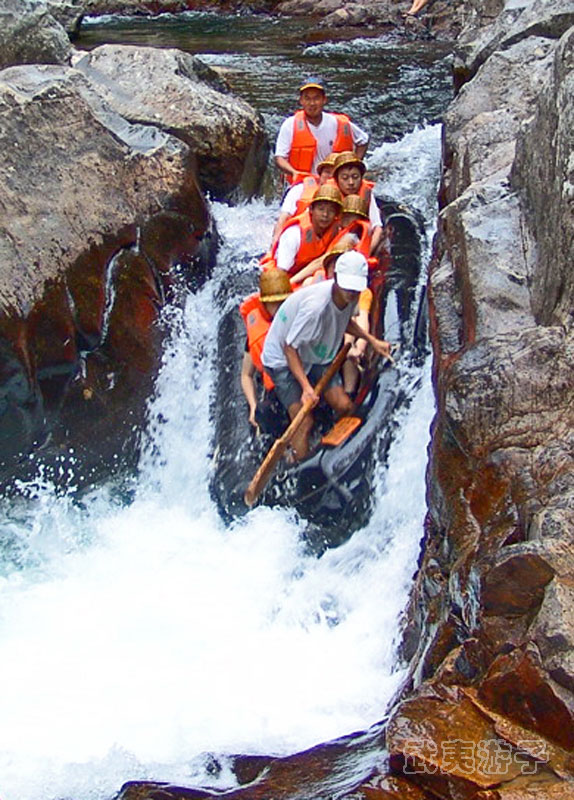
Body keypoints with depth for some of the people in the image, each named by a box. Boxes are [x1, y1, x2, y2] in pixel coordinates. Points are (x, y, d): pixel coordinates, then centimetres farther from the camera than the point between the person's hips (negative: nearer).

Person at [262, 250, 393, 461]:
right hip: (282, 359, -7)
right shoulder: (316, 304, -38)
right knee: (303, 421, -17)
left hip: (315, 356, 7)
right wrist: (306, 387, -36)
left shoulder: (350, 296, -12)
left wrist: (371, 340, 6)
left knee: (344, 406, -5)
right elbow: (289, 348, -30)